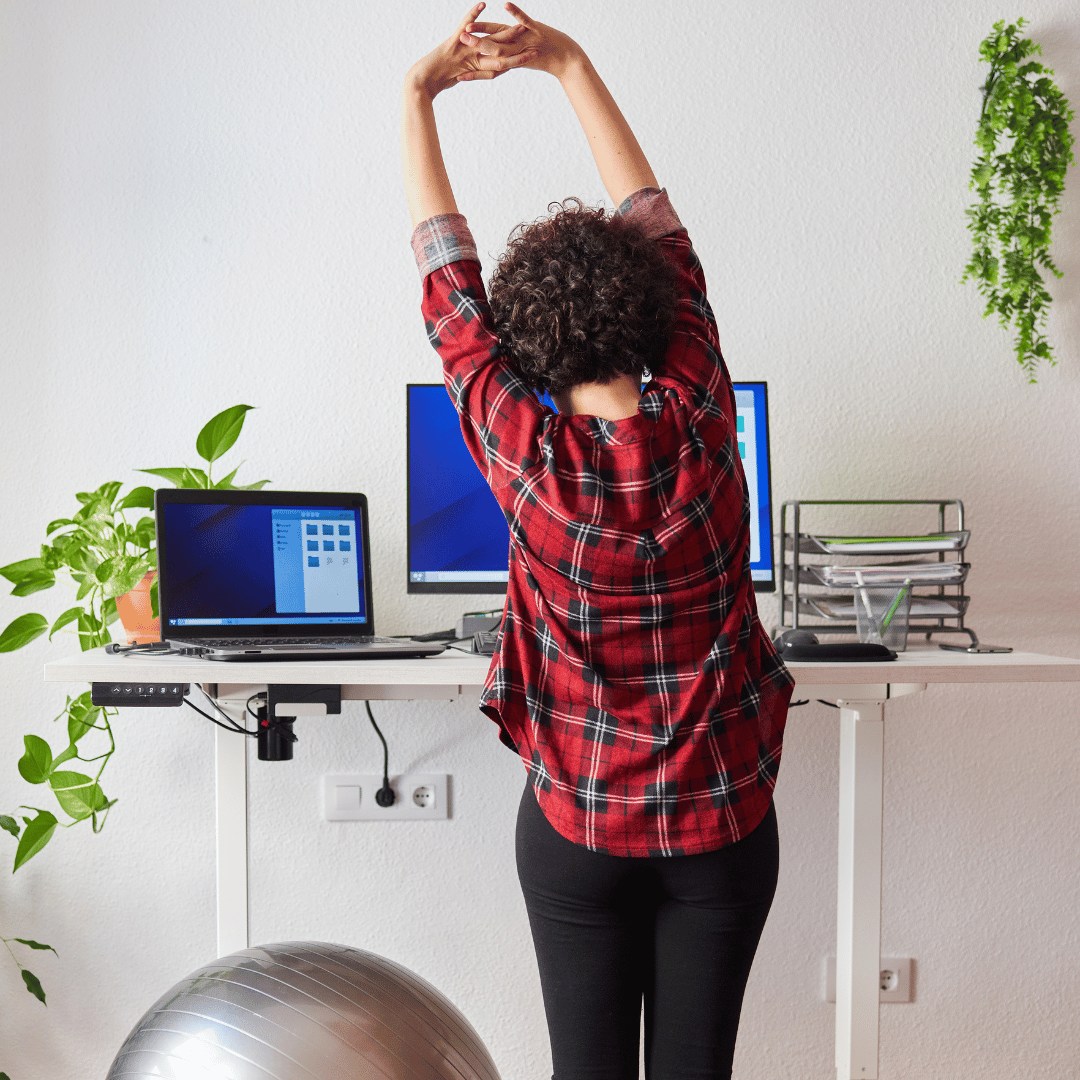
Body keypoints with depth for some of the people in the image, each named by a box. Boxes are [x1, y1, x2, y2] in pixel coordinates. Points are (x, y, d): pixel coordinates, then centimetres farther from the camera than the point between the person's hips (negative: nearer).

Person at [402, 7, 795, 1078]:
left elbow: (447, 275, -5)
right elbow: (655, 224, -2)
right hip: (723, 821, 1)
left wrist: (419, 92, 5)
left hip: (579, 827, -1)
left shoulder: (523, 453, -17)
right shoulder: (699, 420, -14)